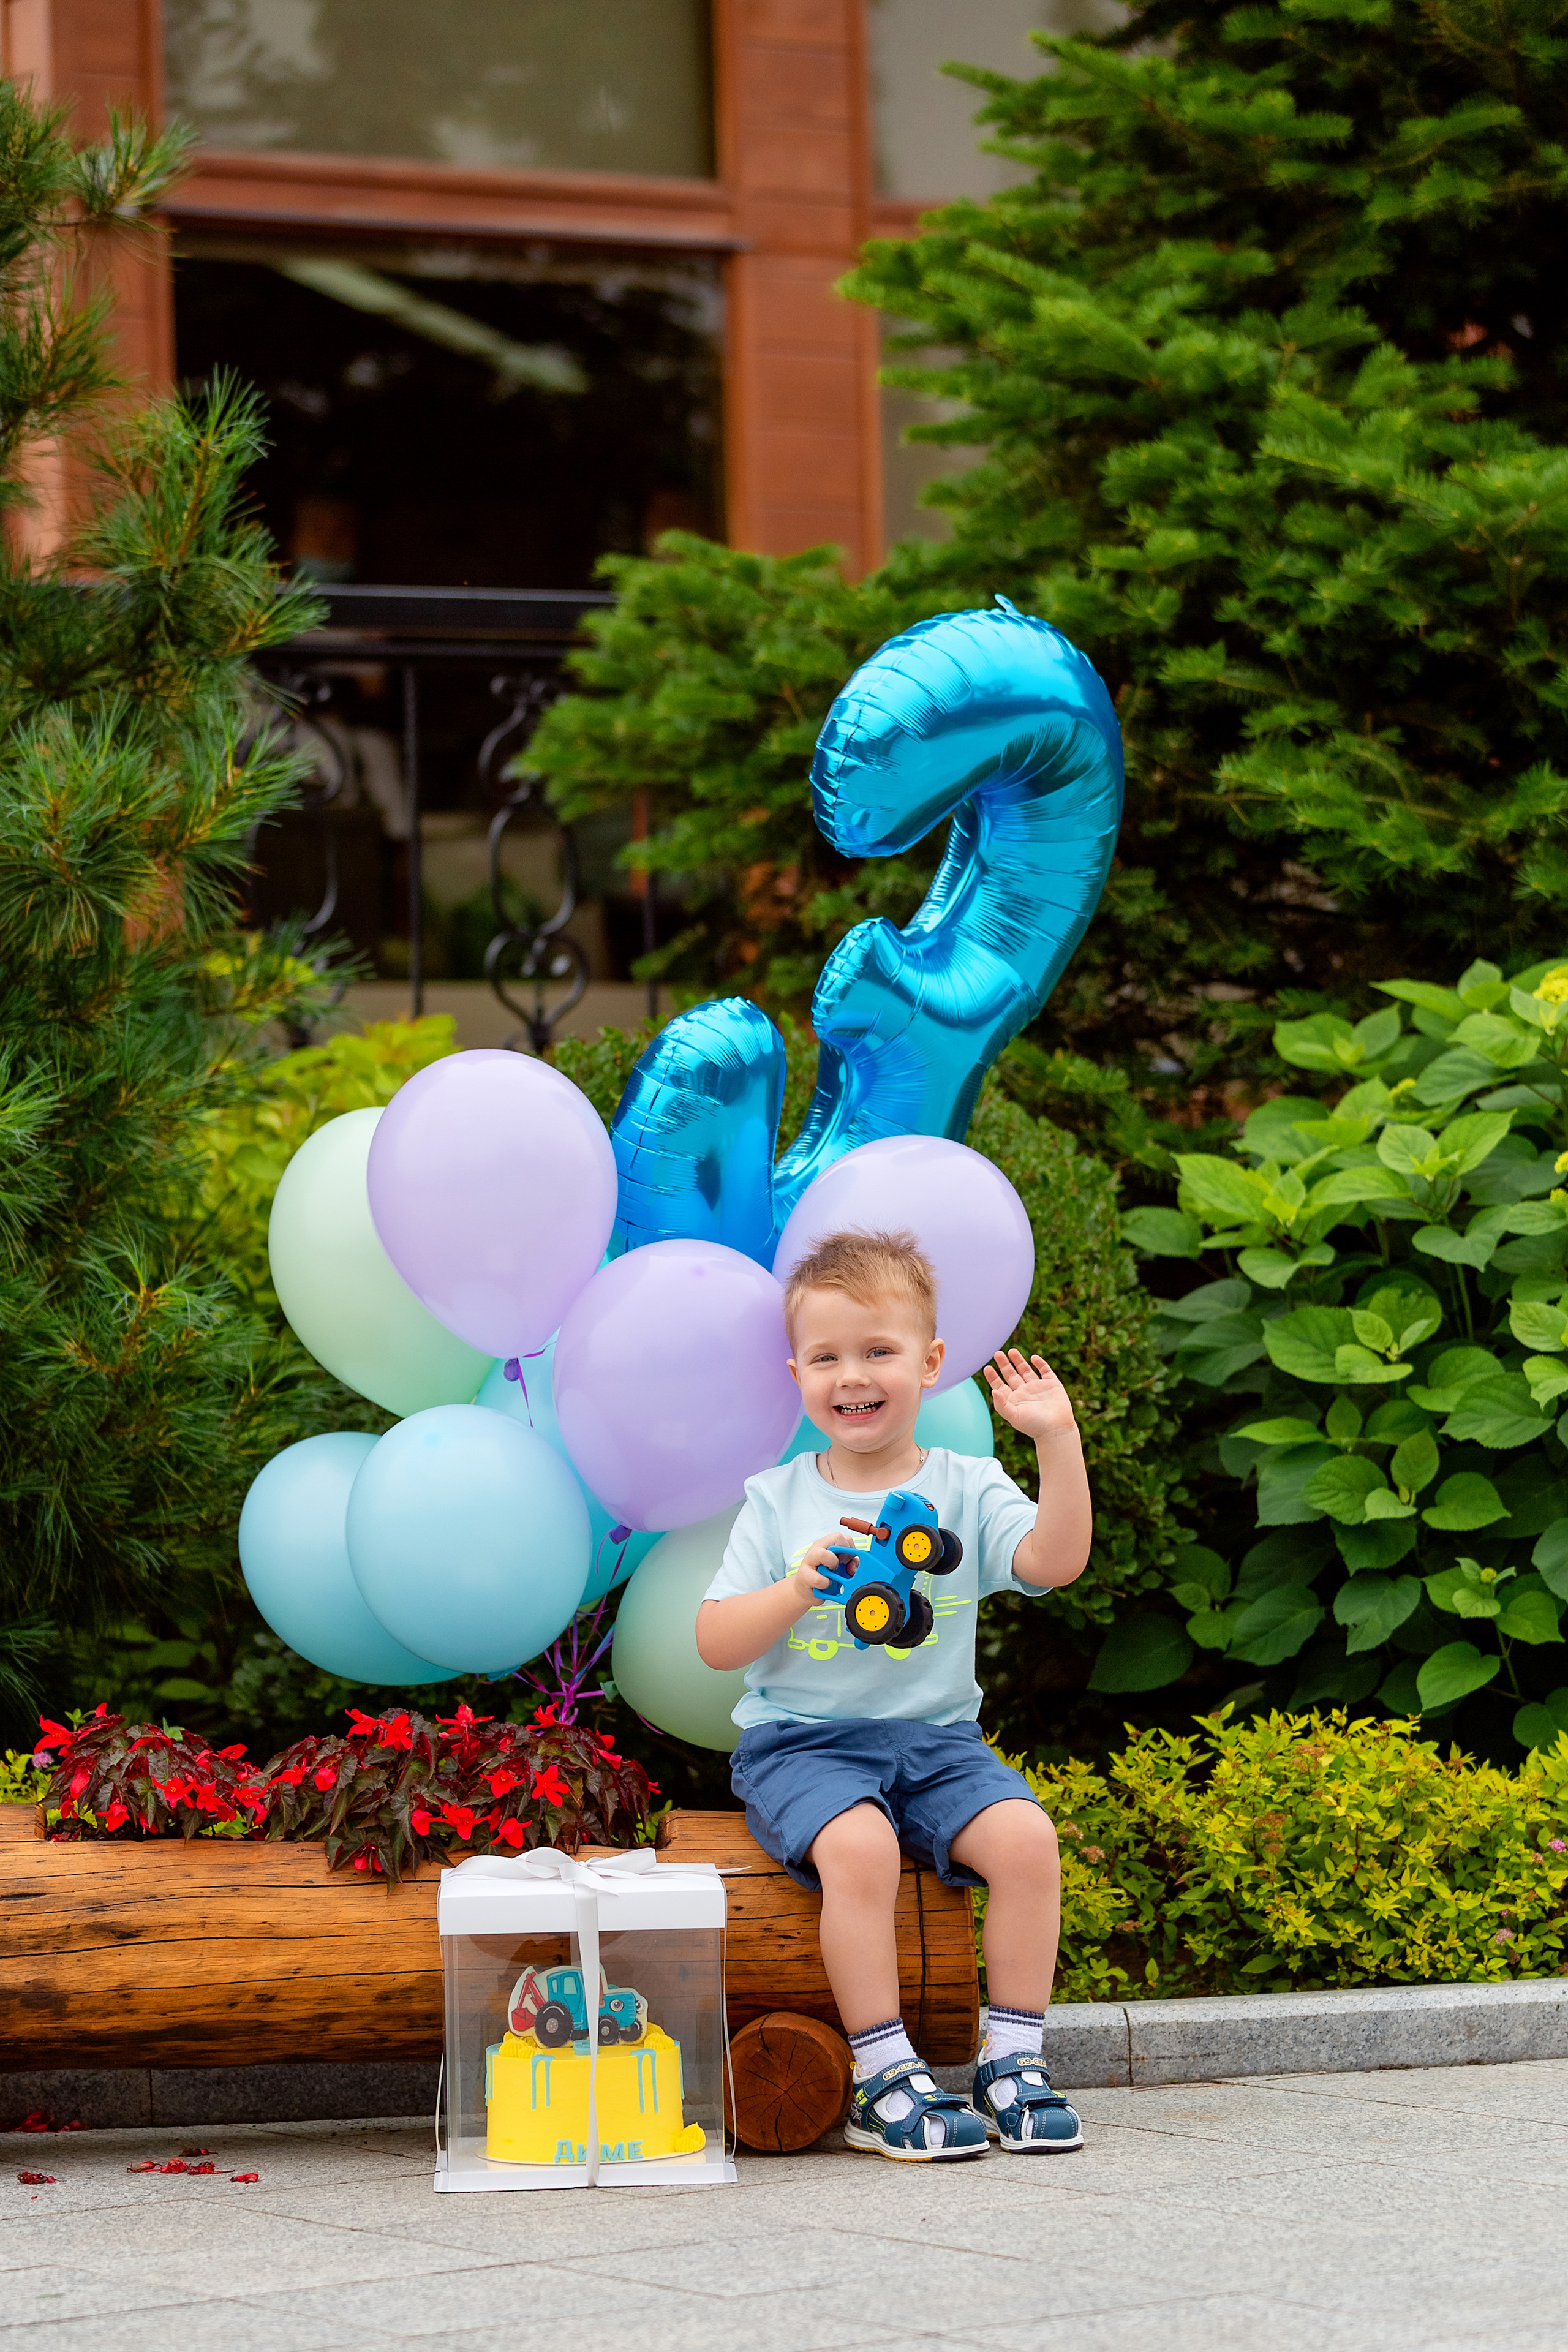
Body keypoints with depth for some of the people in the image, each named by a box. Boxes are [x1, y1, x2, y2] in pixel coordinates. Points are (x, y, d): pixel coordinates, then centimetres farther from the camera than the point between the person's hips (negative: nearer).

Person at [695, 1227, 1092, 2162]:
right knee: (858, 1844, -33)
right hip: (802, 1740, -2)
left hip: (937, 1738, 2)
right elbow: (715, 1643, 0)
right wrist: (796, 1589, -18)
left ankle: (1014, 2060, -13)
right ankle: (885, 2079, -25)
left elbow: (1055, 1561, -12)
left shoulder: (966, 1490, 6)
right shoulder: (779, 1504, 5)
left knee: (1024, 1835, -25)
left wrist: (1059, 1440, -20)